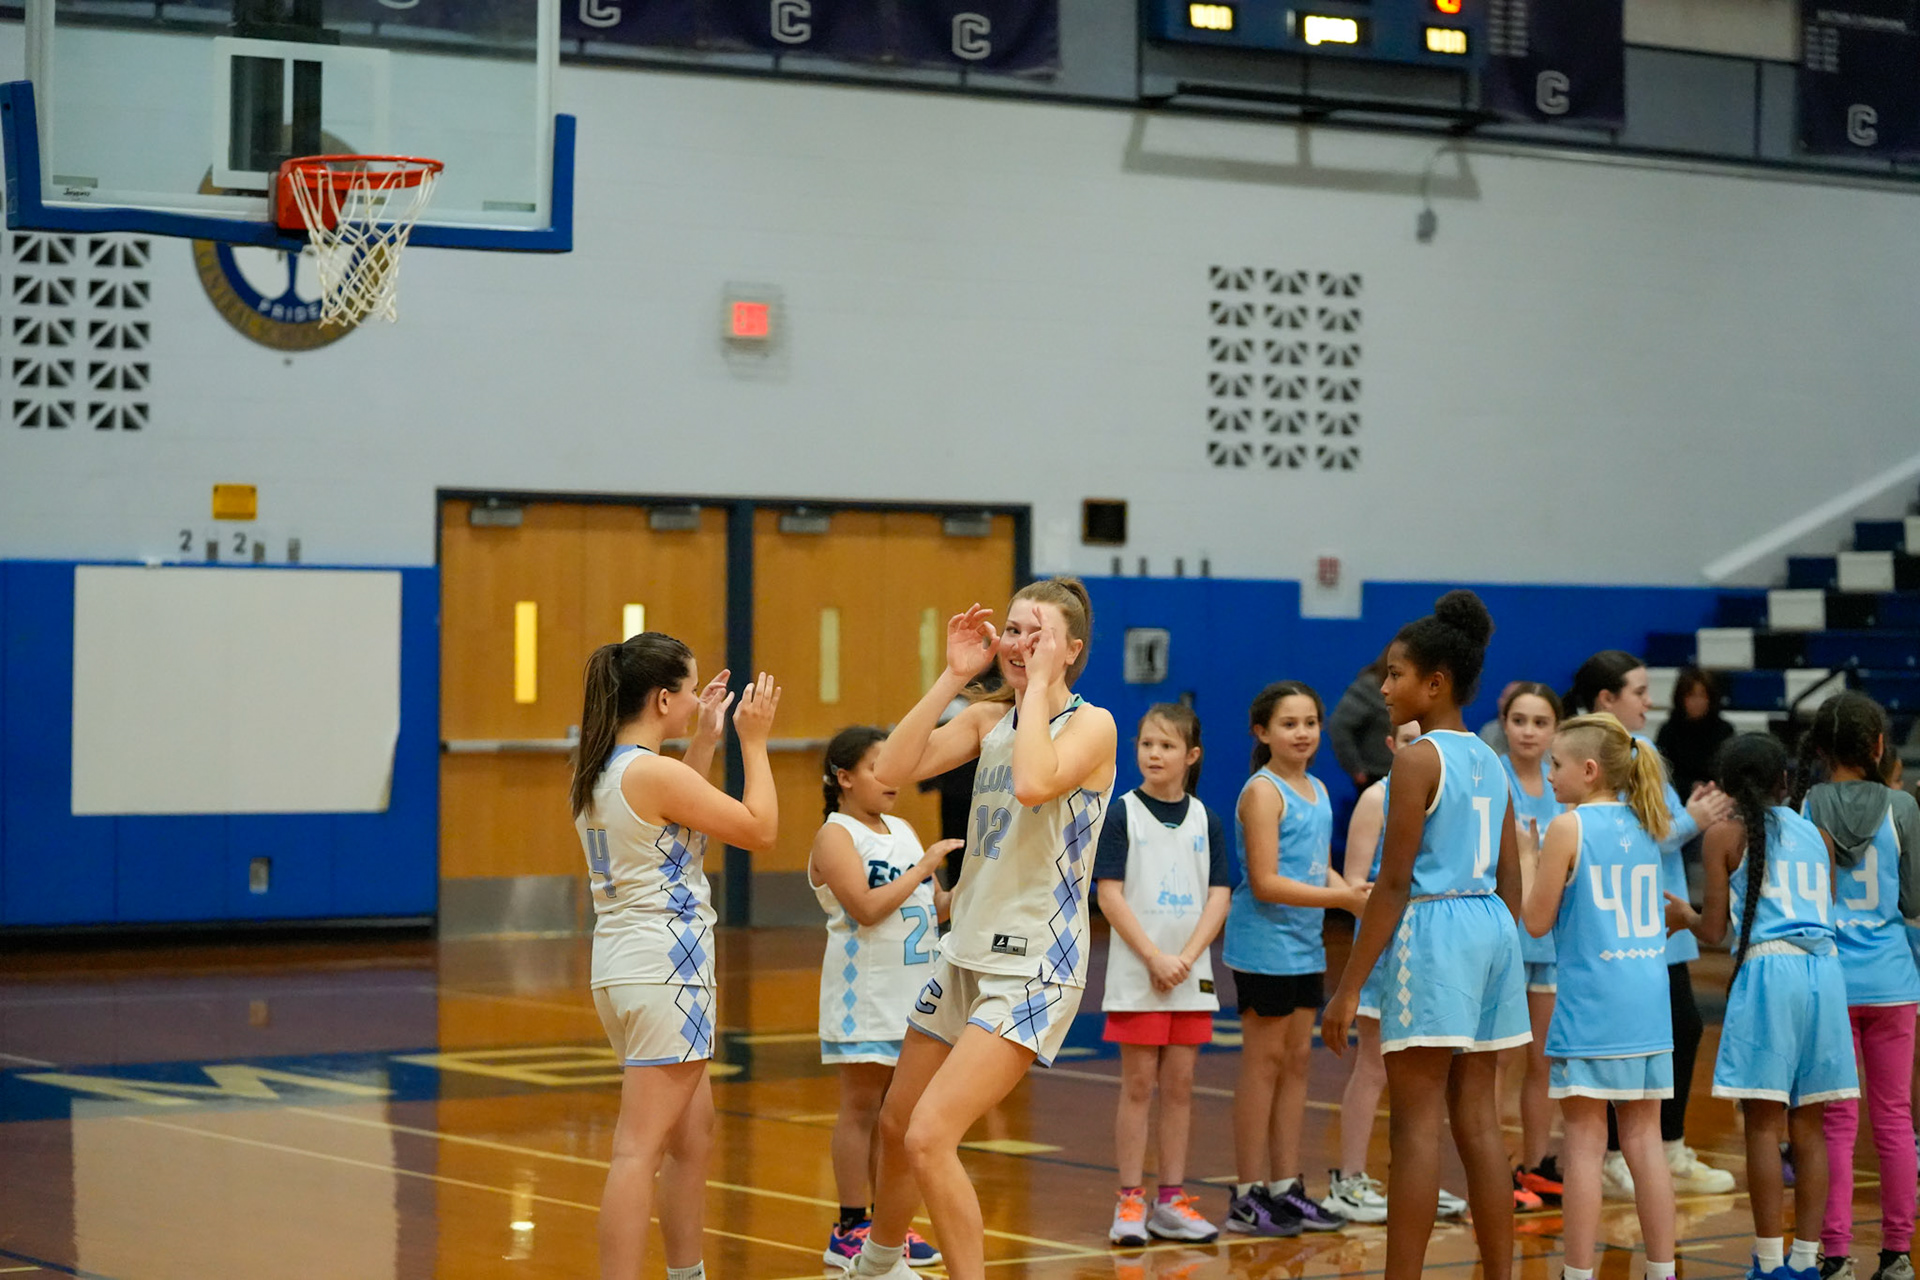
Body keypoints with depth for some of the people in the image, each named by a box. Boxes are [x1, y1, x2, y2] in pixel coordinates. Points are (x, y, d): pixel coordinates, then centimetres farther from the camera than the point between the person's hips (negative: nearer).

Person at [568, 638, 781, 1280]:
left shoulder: (598, 772, 9)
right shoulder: (654, 774, -18)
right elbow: (760, 829, -11)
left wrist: (704, 740, 23)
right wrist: (753, 741, -2)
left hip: (623, 963, 10)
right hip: (664, 969, -10)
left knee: (693, 1131, 21)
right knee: (641, 1148, -11)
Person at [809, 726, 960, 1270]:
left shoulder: (903, 831, 15)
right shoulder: (836, 836, -8)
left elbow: (935, 908, 17)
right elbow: (867, 908, -20)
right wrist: (925, 866, -16)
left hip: (913, 992, 7)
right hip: (865, 995, -7)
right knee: (861, 1107, -3)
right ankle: (850, 1231, 1)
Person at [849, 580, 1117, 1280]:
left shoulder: (1091, 723, -10)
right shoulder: (988, 718, 8)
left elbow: (1035, 783, -31)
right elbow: (893, 768, -6)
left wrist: (1038, 685, -19)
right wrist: (954, 675, -8)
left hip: (1034, 967, -7)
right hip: (967, 953, 7)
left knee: (929, 1137, -19)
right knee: (897, 1124, 21)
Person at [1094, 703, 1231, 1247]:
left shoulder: (1204, 820, 6)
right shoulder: (1123, 814, -3)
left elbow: (1219, 897, 3)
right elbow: (1109, 895, -8)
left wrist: (1186, 959, -11)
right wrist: (1155, 958, -14)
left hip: (1191, 977, 3)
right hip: (1135, 976, -3)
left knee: (1179, 1088, 6)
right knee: (1138, 1087, -1)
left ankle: (1171, 1202, 12)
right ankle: (1130, 1202, 3)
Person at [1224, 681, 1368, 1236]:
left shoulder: (1317, 791, 13)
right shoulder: (1263, 792, -13)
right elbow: (1265, 883, -19)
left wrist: (1356, 893, -3)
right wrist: (1342, 898, -22)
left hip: (1305, 947, 8)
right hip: (1265, 945, -8)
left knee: (1297, 1061, 11)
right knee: (1264, 1062, -2)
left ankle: (1287, 1187, 18)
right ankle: (1248, 1195, 5)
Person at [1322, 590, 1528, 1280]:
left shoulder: (1418, 758, -11)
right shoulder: (1488, 761, 13)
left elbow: (1394, 882, -14)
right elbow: (1510, 878, 14)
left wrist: (1349, 987, -13)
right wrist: (1504, 960, 22)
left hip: (1433, 930, -8)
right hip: (1492, 926, 8)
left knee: (1417, 1120, -5)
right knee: (1476, 1117, 12)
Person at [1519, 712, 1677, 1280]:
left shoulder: (1568, 828, -8)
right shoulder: (1642, 827, 11)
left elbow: (1538, 920, -7)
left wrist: (1525, 858, 6)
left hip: (1589, 1008, -6)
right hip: (1647, 1004, 6)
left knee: (1585, 1141, -2)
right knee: (1643, 1138, 9)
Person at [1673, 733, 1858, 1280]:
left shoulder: (1724, 834, 6)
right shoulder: (1812, 832, 18)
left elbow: (1714, 930, 5)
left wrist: (1684, 911, 28)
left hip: (1769, 968, -4)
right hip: (1825, 969, 4)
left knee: (1763, 1123, -1)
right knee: (1808, 1126, 9)